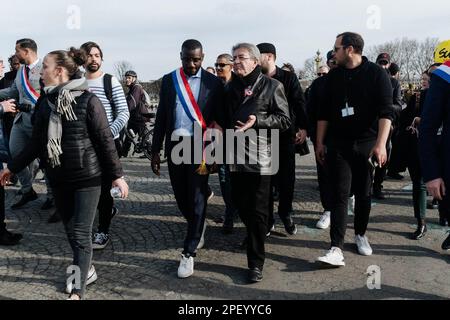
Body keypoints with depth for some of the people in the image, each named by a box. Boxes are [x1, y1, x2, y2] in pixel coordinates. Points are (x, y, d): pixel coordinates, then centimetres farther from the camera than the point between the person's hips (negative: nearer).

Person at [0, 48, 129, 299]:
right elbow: (37, 142, 13)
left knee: (81, 233, -3)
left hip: (87, 177, -6)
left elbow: (105, 140, -11)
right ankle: (86, 269, 36)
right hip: (59, 177, 6)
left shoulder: (88, 101, -13)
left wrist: (117, 174, -11)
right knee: (71, 229, 15)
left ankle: (78, 291, 5)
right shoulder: (47, 102, 4)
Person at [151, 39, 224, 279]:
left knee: (196, 198, -2)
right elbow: (161, 116, 9)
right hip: (174, 144, 3)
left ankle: (189, 253, 8)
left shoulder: (213, 82, -1)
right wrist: (155, 150, 6)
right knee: (181, 196, 12)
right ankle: (198, 229, 40)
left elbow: (219, 118, 0)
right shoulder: (168, 80, 7)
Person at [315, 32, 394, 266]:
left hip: (367, 144, -1)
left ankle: (360, 234, 31)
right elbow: (324, 112, 11)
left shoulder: (376, 74, -4)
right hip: (338, 144, 2)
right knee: (340, 194, -5)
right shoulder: (334, 76, 6)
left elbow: (386, 112, -11)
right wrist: (320, 142, 8)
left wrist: (381, 144, -21)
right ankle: (337, 249, -8)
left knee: (364, 193, 10)